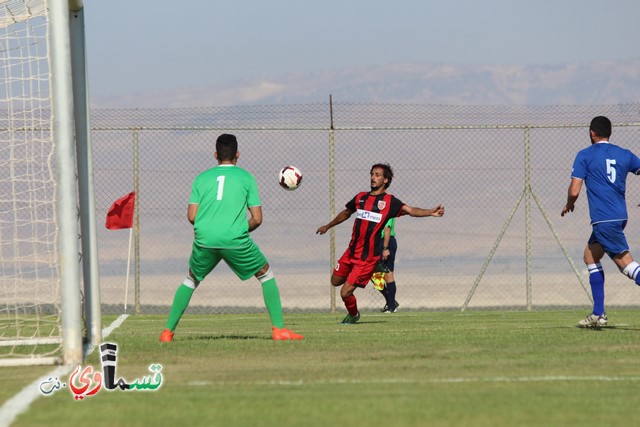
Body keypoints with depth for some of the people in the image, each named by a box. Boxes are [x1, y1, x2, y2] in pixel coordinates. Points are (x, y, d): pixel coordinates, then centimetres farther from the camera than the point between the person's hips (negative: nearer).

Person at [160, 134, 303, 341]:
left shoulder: (202, 178, 14)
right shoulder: (246, 178, 9)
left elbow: (191, 216, 8)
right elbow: (257, 219, 4)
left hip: (204, 239, 2)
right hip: (236, 239, -2)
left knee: (191, 280, 24)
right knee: (266, 275, 17)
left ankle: (168, 331, 18)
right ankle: (279, 328, 9)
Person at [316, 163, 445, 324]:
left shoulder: (390, 201, -7)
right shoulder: (361, 197, 10)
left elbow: (410, 210, -20)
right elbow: (346, 213, 27)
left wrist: (430, 212, -37)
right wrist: (328, 226, 40)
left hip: (368, 257, -6)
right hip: (351, 252, 6)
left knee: (345, 293, -6)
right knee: (335, 281, 16)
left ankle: (353, 315, 24)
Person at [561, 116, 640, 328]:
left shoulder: (585, 156, -3)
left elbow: (574, 191, -9)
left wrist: (569, 205, 13)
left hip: (603, 220, -7)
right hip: (620, 216, 7)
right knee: (590, 255, 21)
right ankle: (598, 314, 20)